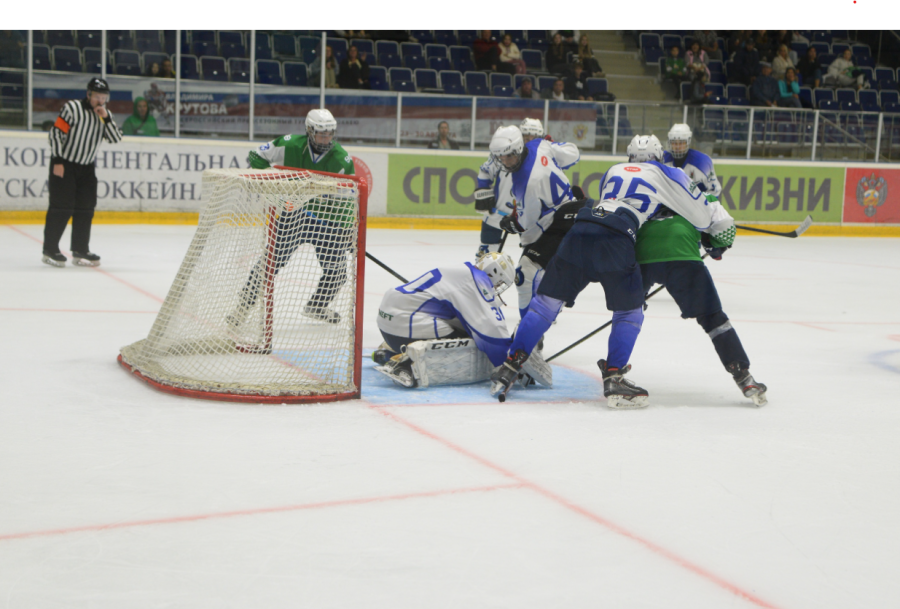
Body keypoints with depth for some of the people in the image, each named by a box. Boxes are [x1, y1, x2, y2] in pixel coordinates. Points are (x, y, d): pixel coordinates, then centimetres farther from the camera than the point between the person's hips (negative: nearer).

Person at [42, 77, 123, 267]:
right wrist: (57, 162, -18)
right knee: (62, 206, -8)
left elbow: (116, 139, -4)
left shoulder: (105, 115, 6)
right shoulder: (73, 108, -13)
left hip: (86, 166, 6)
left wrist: (106, 118, -16)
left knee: (86, 207, 4)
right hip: (64, 164, -6)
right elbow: (56, 132, -14)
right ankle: (50, 250, -1)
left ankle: (80, 250, 12)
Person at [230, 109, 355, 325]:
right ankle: (244, 306, 3)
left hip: (327, 221, 1)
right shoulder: (290, 145, -12)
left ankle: (317, 306, 30)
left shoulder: (342, 160, -11)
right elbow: (257, 156, 1)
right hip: (292, 215, -1)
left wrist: (347, 230, -10)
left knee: (337, 271, 2)